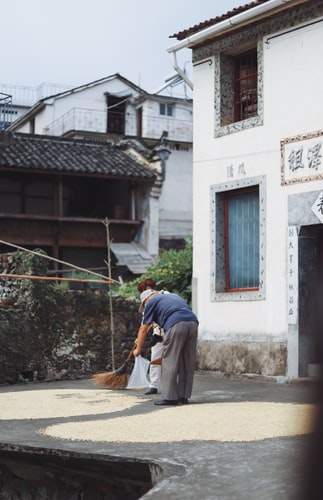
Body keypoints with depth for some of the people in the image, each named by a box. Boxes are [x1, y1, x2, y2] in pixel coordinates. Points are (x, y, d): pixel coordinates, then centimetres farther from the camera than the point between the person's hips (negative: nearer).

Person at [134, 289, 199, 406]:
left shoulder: (151, 302, 17)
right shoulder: (174, 296, 34)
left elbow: (143, 329, 19)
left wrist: (138, 349, 28)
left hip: (176, 325, -6)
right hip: (193, 322, 6)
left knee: (169, 362, 1)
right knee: (187, 363, 11)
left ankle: (169, 397, -2)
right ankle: (183, 396, 14)